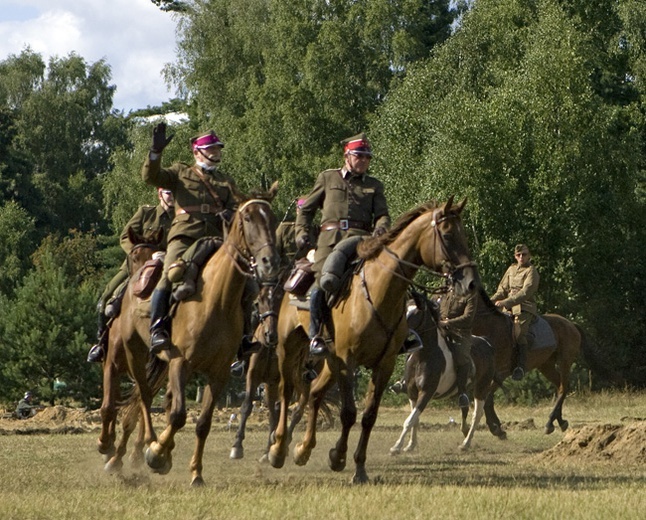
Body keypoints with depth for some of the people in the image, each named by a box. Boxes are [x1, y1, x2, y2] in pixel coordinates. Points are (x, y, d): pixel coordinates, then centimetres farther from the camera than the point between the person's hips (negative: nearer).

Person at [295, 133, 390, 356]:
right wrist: (302, 233, 9)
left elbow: (382, 214, 13)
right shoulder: (328, 178, 21)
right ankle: (316, 336, -10)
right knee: (322, 283, -20)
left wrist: (381, 228, -10)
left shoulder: (374, 186, 24)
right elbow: (306, 209, 24)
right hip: (331, 238, -1)